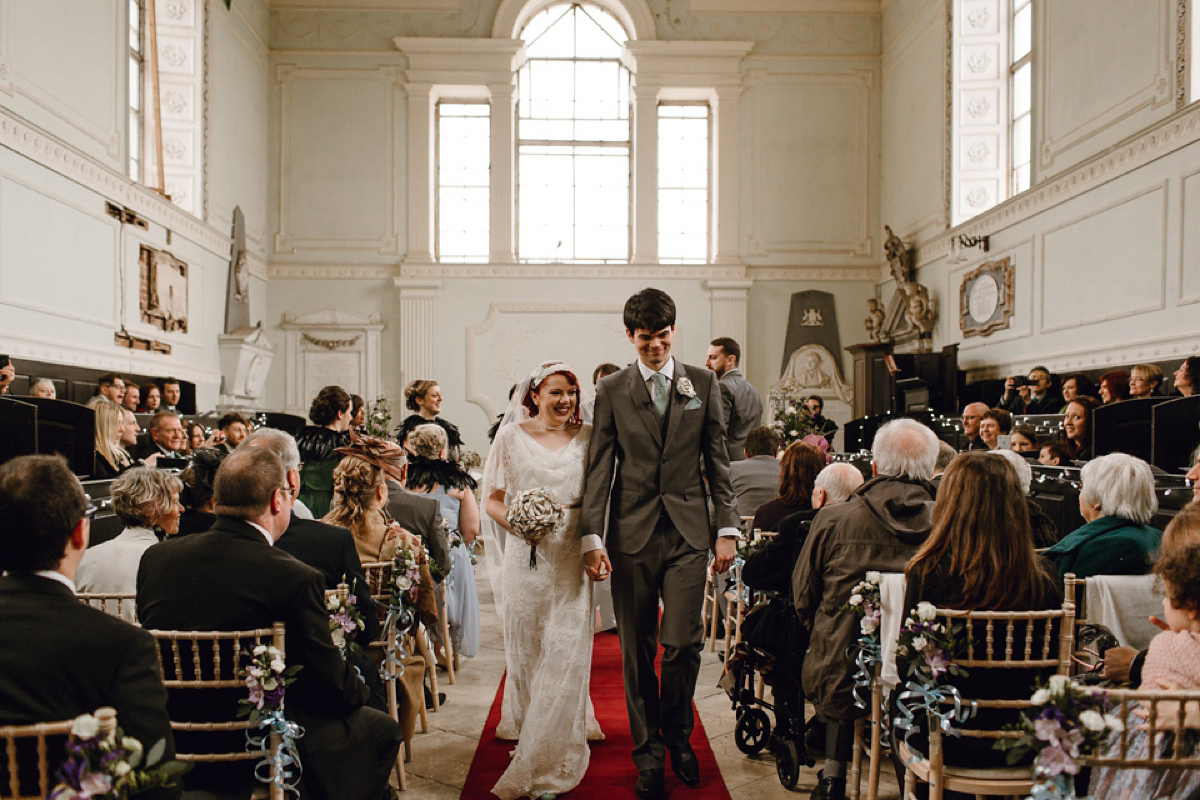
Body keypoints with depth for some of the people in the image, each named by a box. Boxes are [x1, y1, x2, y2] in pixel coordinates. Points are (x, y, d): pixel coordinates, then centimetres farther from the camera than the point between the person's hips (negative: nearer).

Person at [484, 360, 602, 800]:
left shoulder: (587, 437, 5)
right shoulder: (512, 436, 4)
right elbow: (492, 499, 6)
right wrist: (517, 523, -13)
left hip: (572, 556, 0)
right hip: (527, 555, 1)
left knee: (566, 646, -3)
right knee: (526, 646, 11)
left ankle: (551, 754, 9)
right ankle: (527, 728, 35)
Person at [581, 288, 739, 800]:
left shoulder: (703, 384, 7)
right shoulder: (611, 391, 4)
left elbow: (717, 462, 8)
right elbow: (599, 468, 1)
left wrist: (727, 528, 3)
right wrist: (591, 537, -6)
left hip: (688, 532, 0)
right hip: (631, 534, 0)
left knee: (682, 645, -3)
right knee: (637, 652, 6)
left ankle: (678, 736, 25)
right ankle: (648, 753, 24)